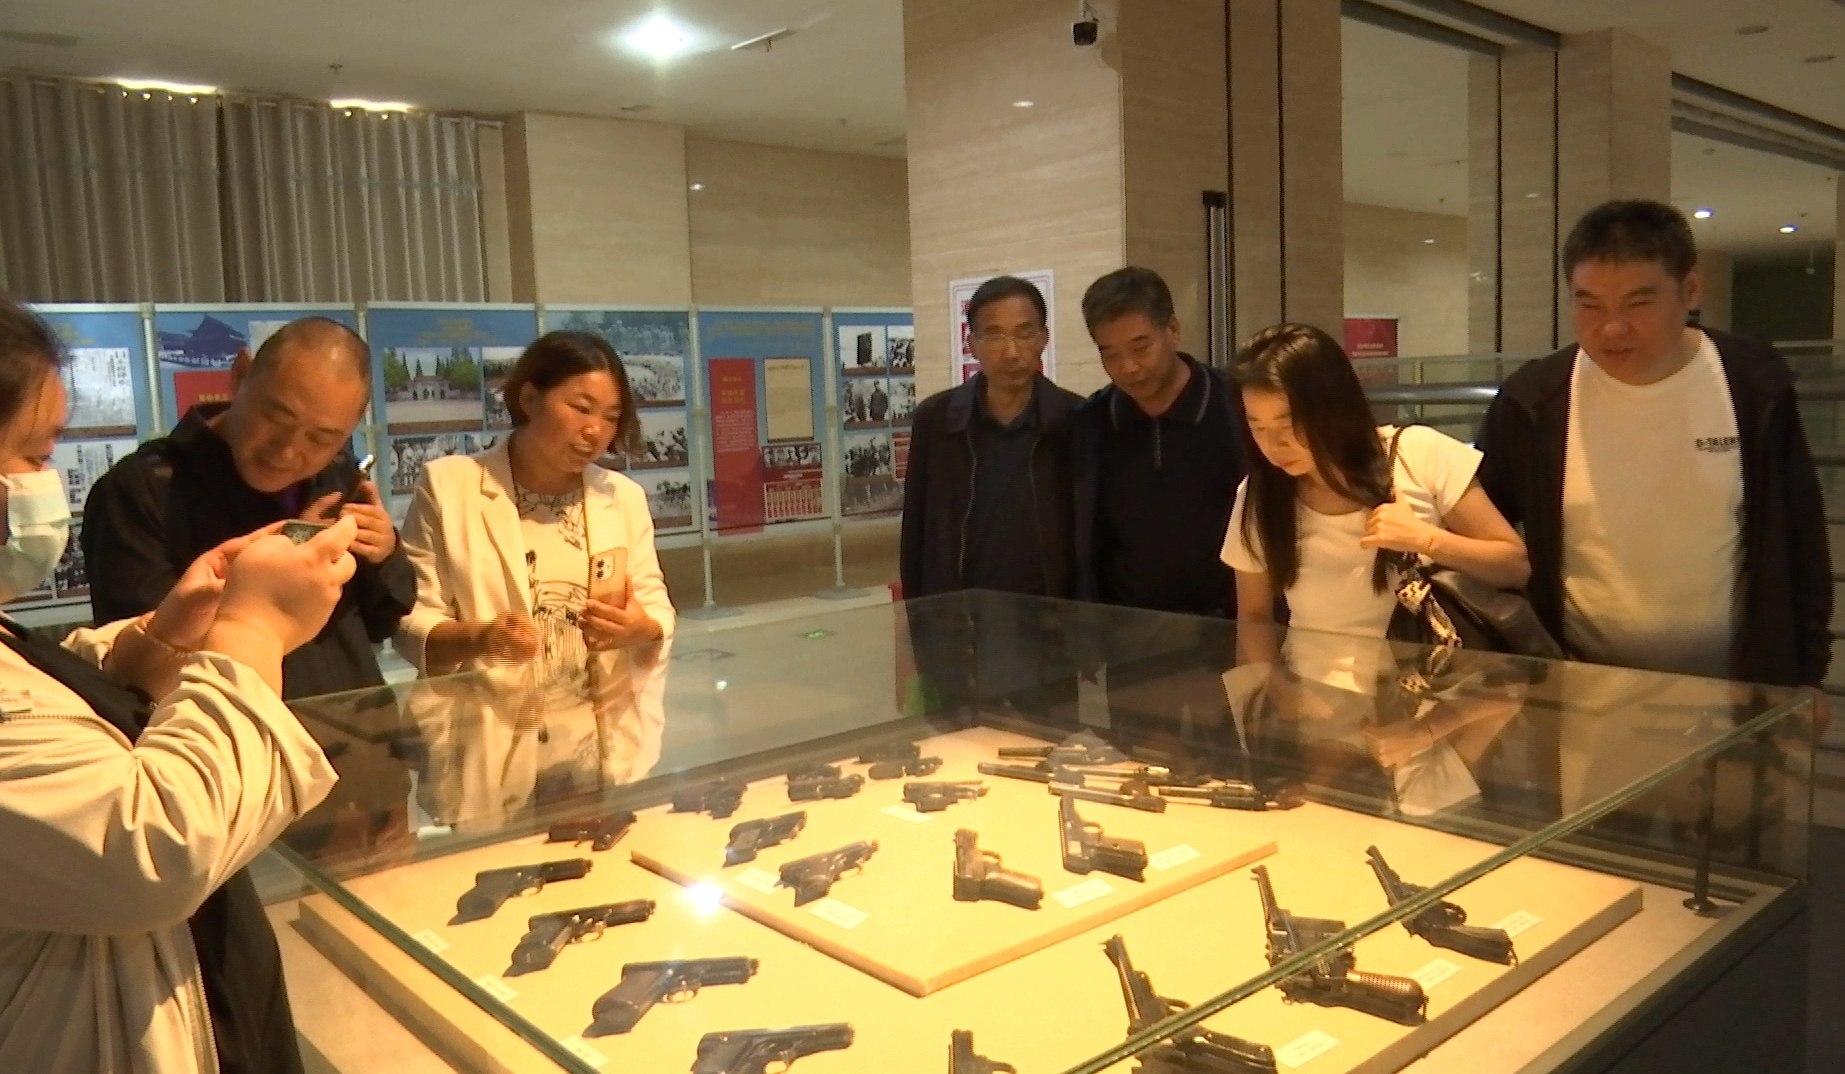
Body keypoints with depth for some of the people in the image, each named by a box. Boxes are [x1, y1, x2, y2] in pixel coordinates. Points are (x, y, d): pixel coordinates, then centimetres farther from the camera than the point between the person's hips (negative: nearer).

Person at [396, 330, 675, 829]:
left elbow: (658, 610, 9)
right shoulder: (448, 485, -2)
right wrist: (477, 637, -24)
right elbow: (412, 622, -4)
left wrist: (641, 630, -15)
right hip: (489, 759, -3)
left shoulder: (625, 496, 9)